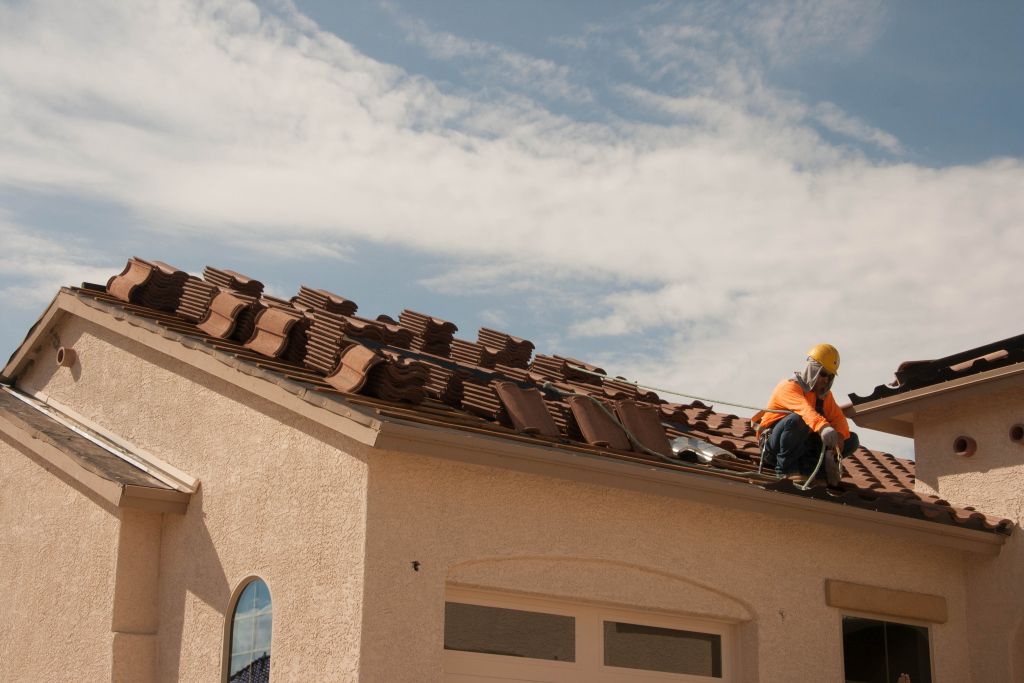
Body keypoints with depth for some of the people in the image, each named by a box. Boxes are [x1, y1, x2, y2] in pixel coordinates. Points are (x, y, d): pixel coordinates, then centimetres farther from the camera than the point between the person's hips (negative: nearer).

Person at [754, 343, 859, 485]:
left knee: (852, 440, -3)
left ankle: (807, 466, -11)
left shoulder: (825, 394, 10)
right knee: (796, 420, -39)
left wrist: (839, 436, -24)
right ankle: (785, 468, -22)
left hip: (802, 446, 7)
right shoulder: (789, 387, -16)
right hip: (774, 445, -7)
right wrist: (823, 427, -55)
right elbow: (804, 409, -36)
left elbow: (839, 418, 0)